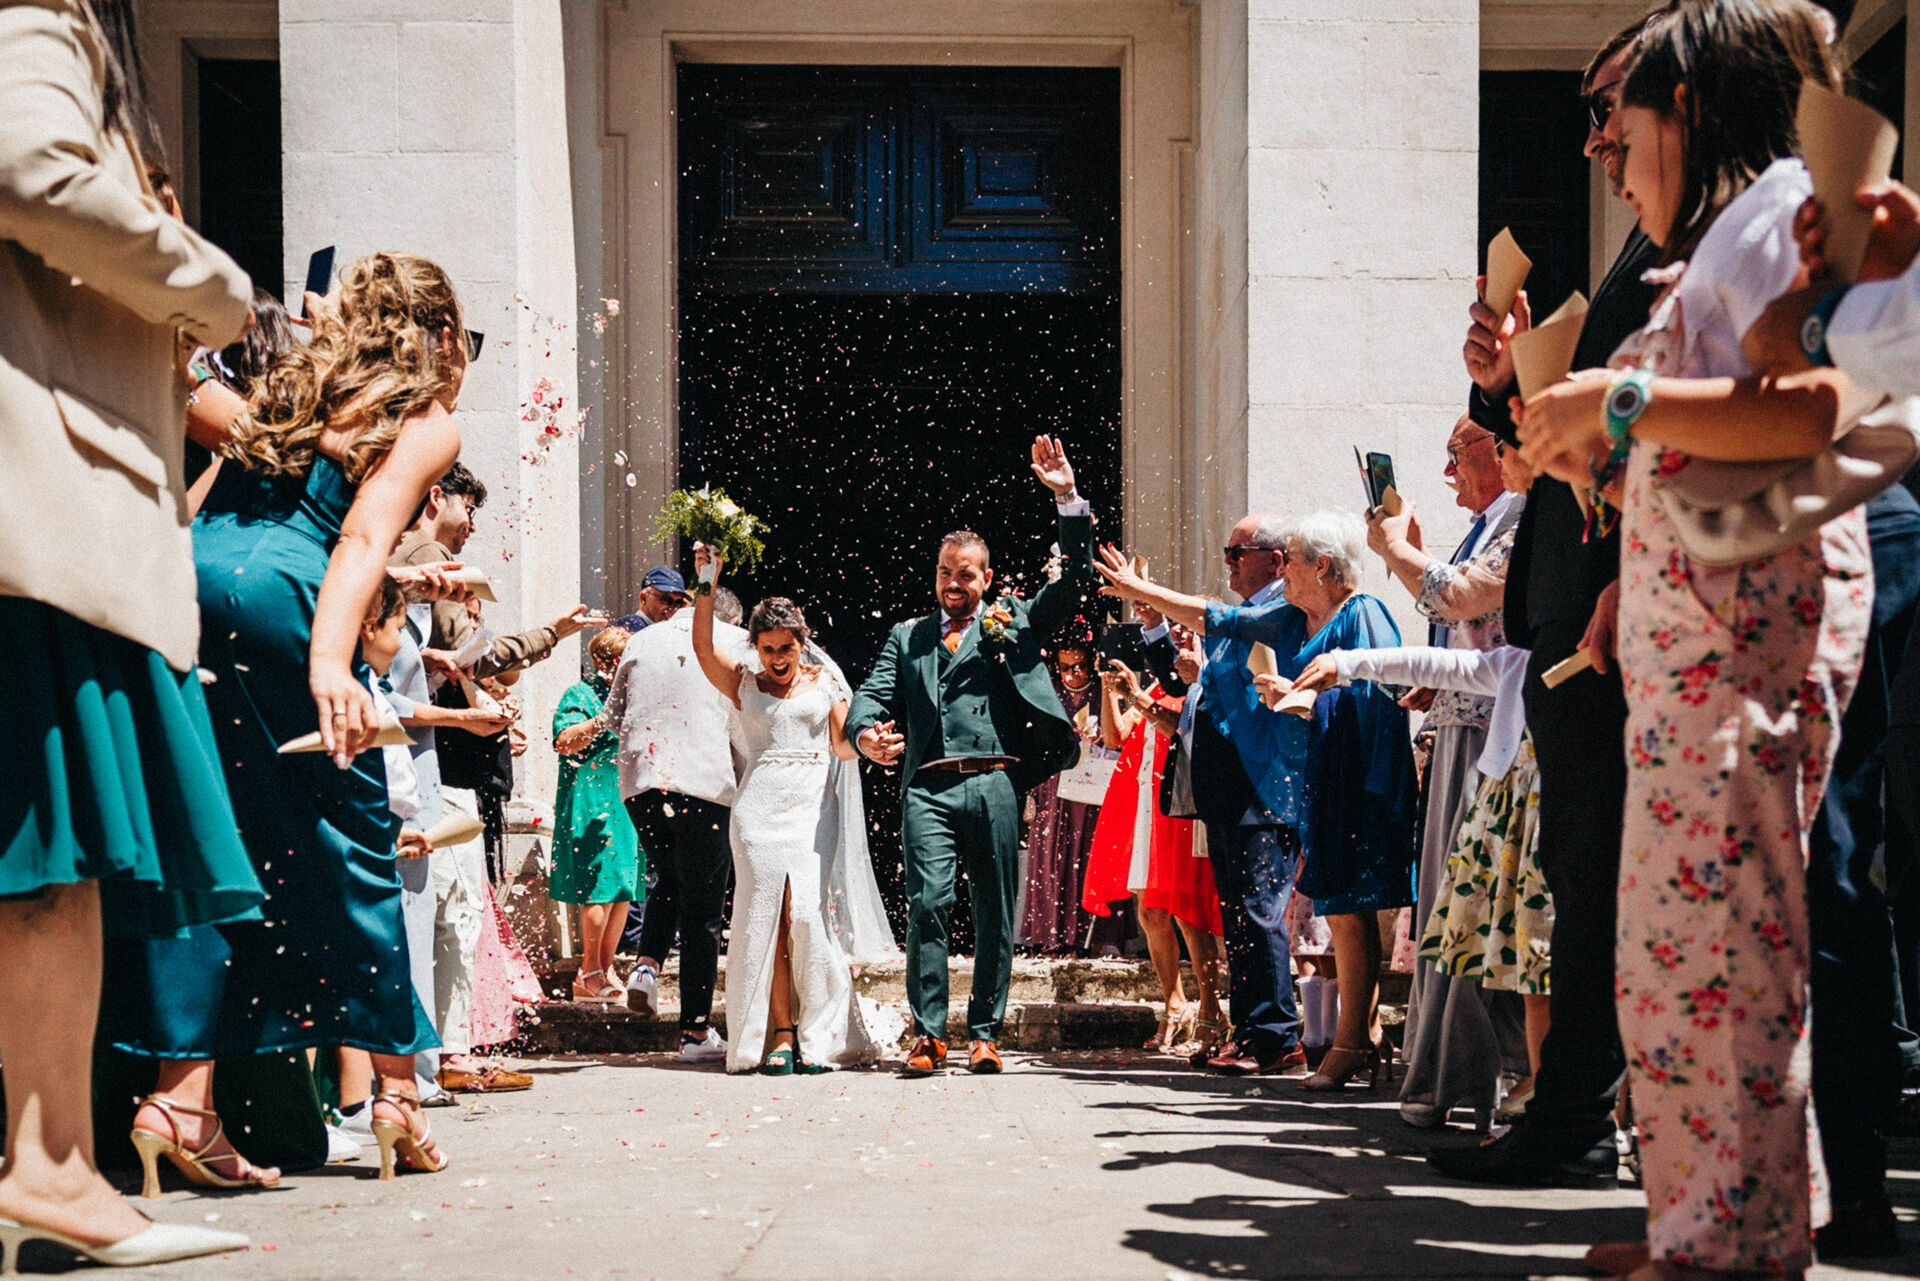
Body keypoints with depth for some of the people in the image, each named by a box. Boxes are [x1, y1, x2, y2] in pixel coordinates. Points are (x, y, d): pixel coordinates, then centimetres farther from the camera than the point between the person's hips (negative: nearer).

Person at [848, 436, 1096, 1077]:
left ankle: (984, 1034, 10)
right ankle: (928, 1034, -7)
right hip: (928, 787, 0)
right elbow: (873, 695, 11)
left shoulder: (1014, 623, 17)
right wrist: (867, 733, -13)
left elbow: (1076, 581, 9)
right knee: (928, 904, -12)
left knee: (995, 913, 2)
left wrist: (1069, 499, -1)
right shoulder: (907, 637, 22)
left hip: (995, 784, 0)